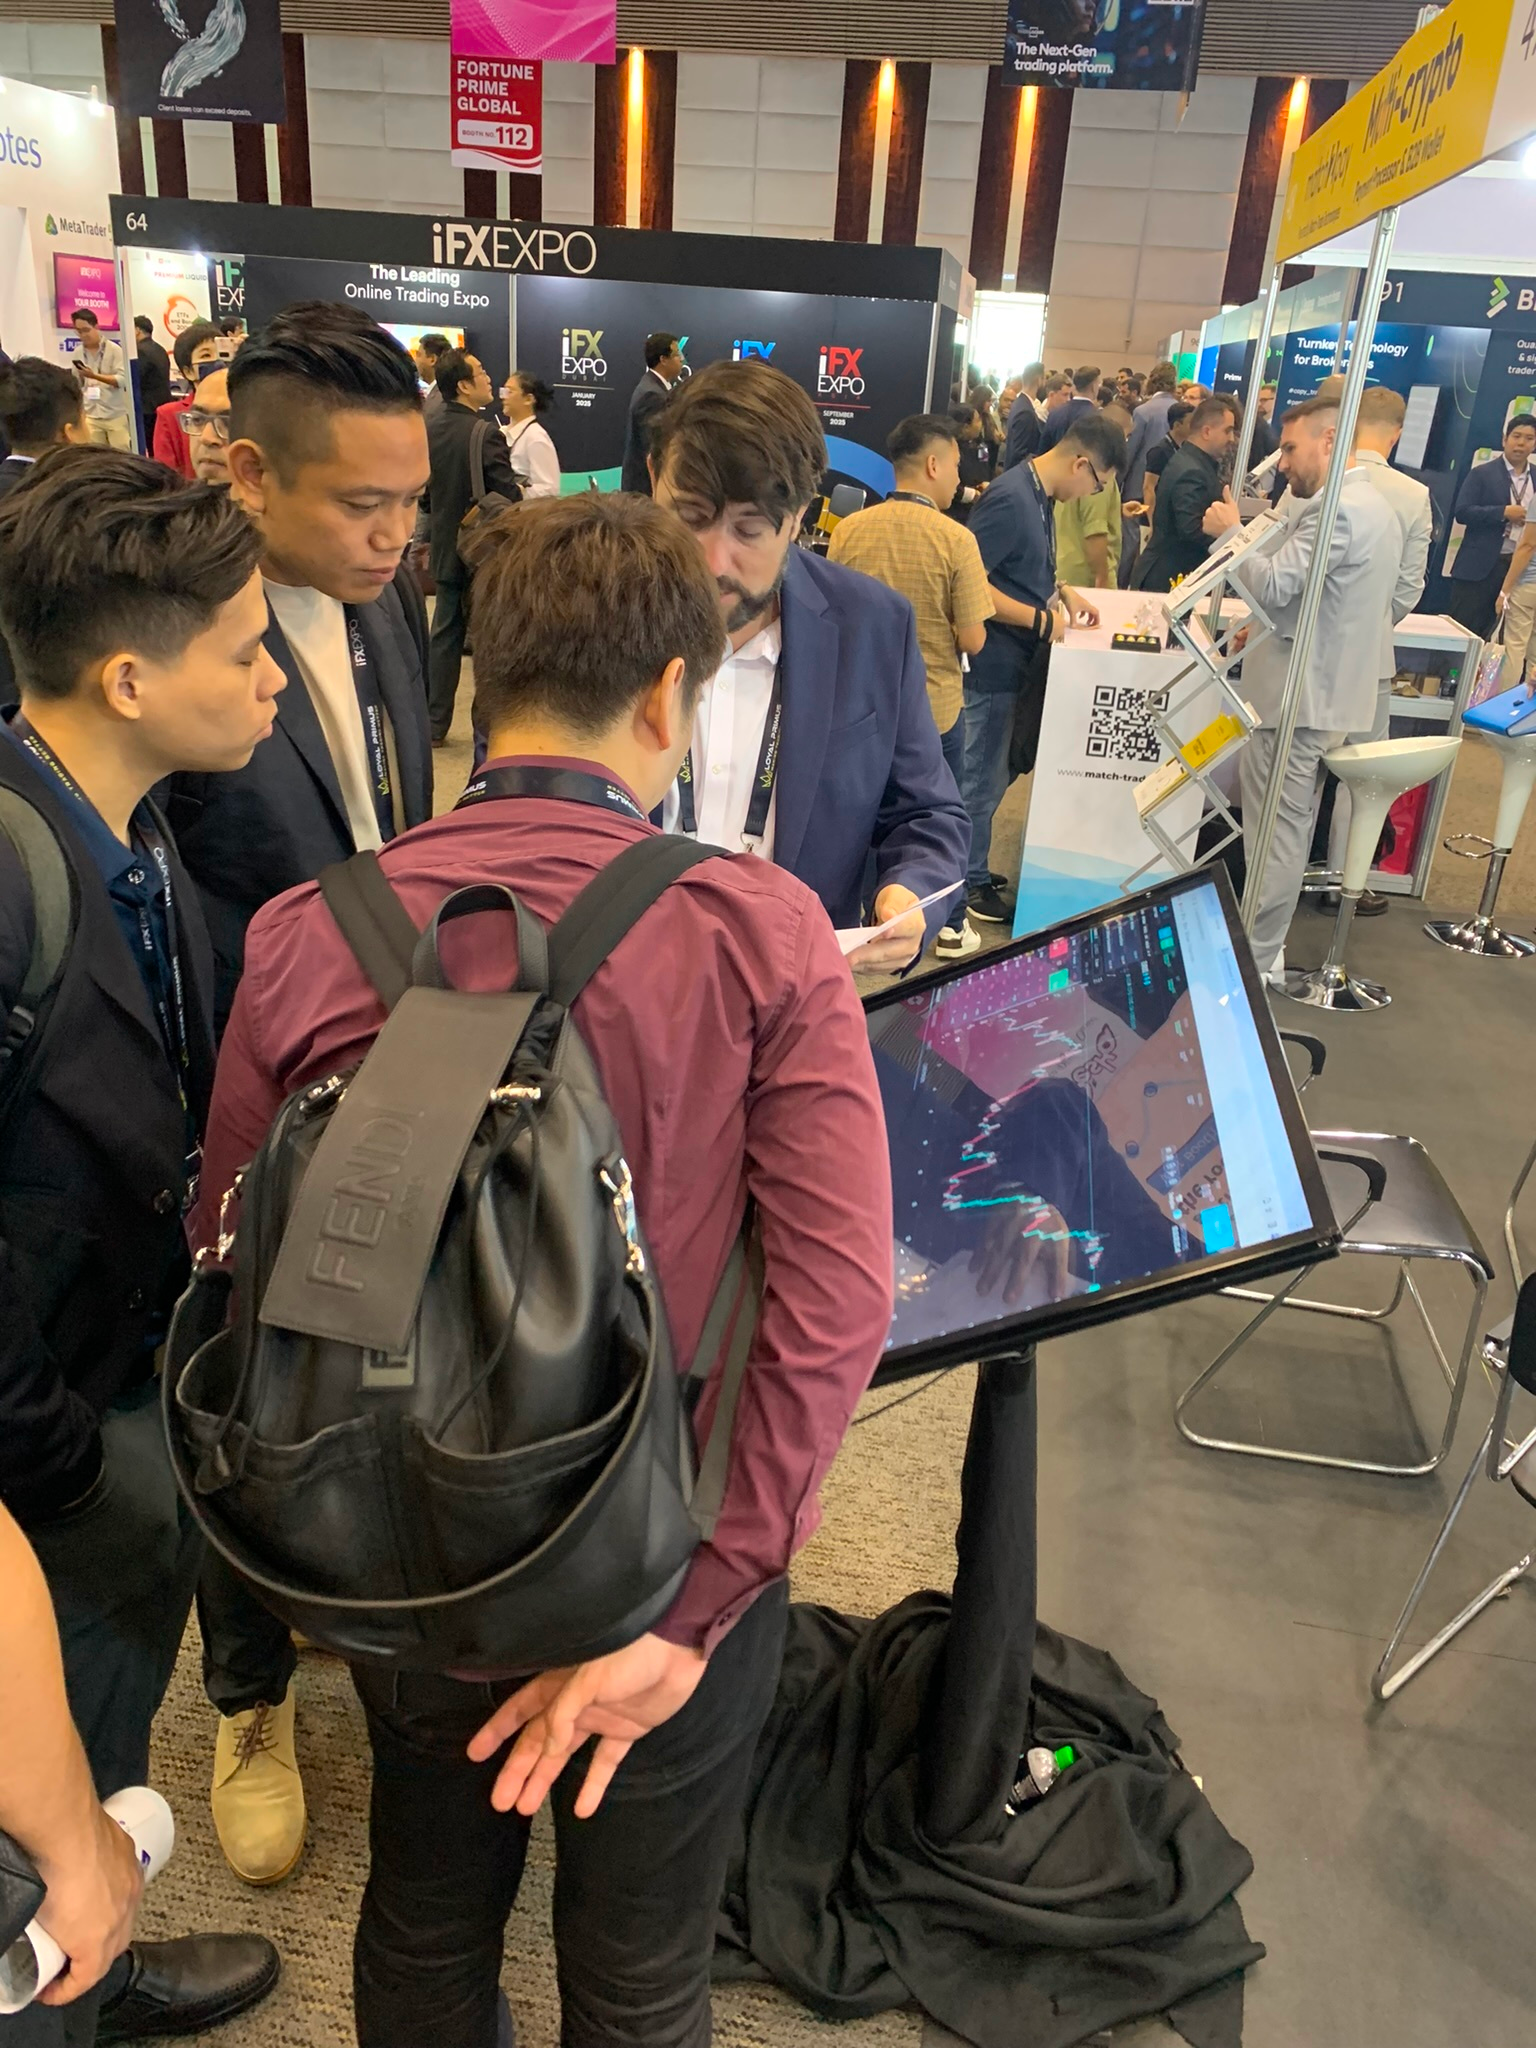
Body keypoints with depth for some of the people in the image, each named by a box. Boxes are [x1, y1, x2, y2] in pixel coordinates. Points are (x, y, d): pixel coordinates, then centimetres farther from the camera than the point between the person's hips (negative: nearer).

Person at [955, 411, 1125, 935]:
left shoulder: (1041, 496, 8)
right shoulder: (1011, 499, -21)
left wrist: (1064, 592, 8)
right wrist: (1040, 618, -20)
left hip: (1016, 661, 9)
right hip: (993, 663, -9)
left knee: (988, 775, 19)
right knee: (982, 780, 3)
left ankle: (973, 869, 32)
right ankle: (970, 885, 16)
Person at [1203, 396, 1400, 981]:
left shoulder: (1337, 510, -19)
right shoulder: (1374, 506, 16)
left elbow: (1273, 585, -22)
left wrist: (1229, 533, -9)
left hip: (1299, 692, -11)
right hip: (1330, 687, 11)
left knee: (1275, 832, -3)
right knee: (1290, 825, 17)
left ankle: (1256, 961, 5)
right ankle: (1267, 942, 28)